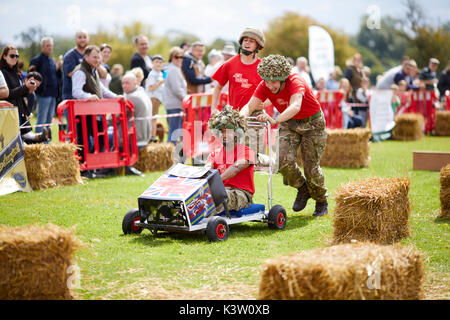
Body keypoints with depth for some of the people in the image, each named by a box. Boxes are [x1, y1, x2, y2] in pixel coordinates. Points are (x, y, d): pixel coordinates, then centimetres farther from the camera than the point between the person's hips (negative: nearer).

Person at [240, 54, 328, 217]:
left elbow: (295, 107, -50)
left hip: (312, 122, -4)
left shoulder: (295, 82, -32)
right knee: (284, 160, -17)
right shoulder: (265, 86, -17)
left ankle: (321, 202, 24)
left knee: (311, 166, -4)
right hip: (289, 123, 4)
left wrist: (275, 120, -65)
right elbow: (250, 106, -22)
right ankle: (302, 189, 13)